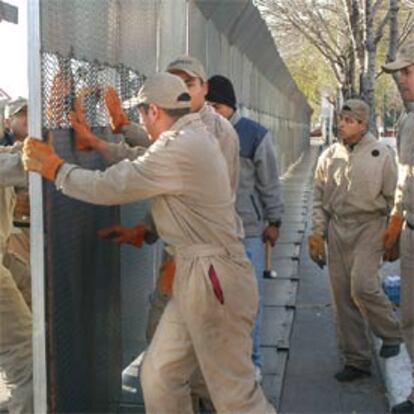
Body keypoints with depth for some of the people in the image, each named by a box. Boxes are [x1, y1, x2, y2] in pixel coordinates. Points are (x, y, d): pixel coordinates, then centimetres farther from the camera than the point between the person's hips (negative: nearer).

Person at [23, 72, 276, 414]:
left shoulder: (181, 149, -21)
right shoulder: (193, 137, 12)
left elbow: (109, 187, -19)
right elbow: (143, 161, 21)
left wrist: (55, 168, -5)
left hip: (213, 280, -10)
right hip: (193, 275, 10)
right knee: (159, 376, 15)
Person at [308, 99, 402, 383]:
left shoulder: (381, 154, -4)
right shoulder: (330, 155, 8)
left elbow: (392, 197, 0)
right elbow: (319, 197, 13)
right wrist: (317, 231, 6)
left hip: (368, 226, -4)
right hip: (337, 227, 5)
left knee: (363, 286, -17)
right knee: (342, 294, 4)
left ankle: (391, 335, 13)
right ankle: (357, 359, 16)